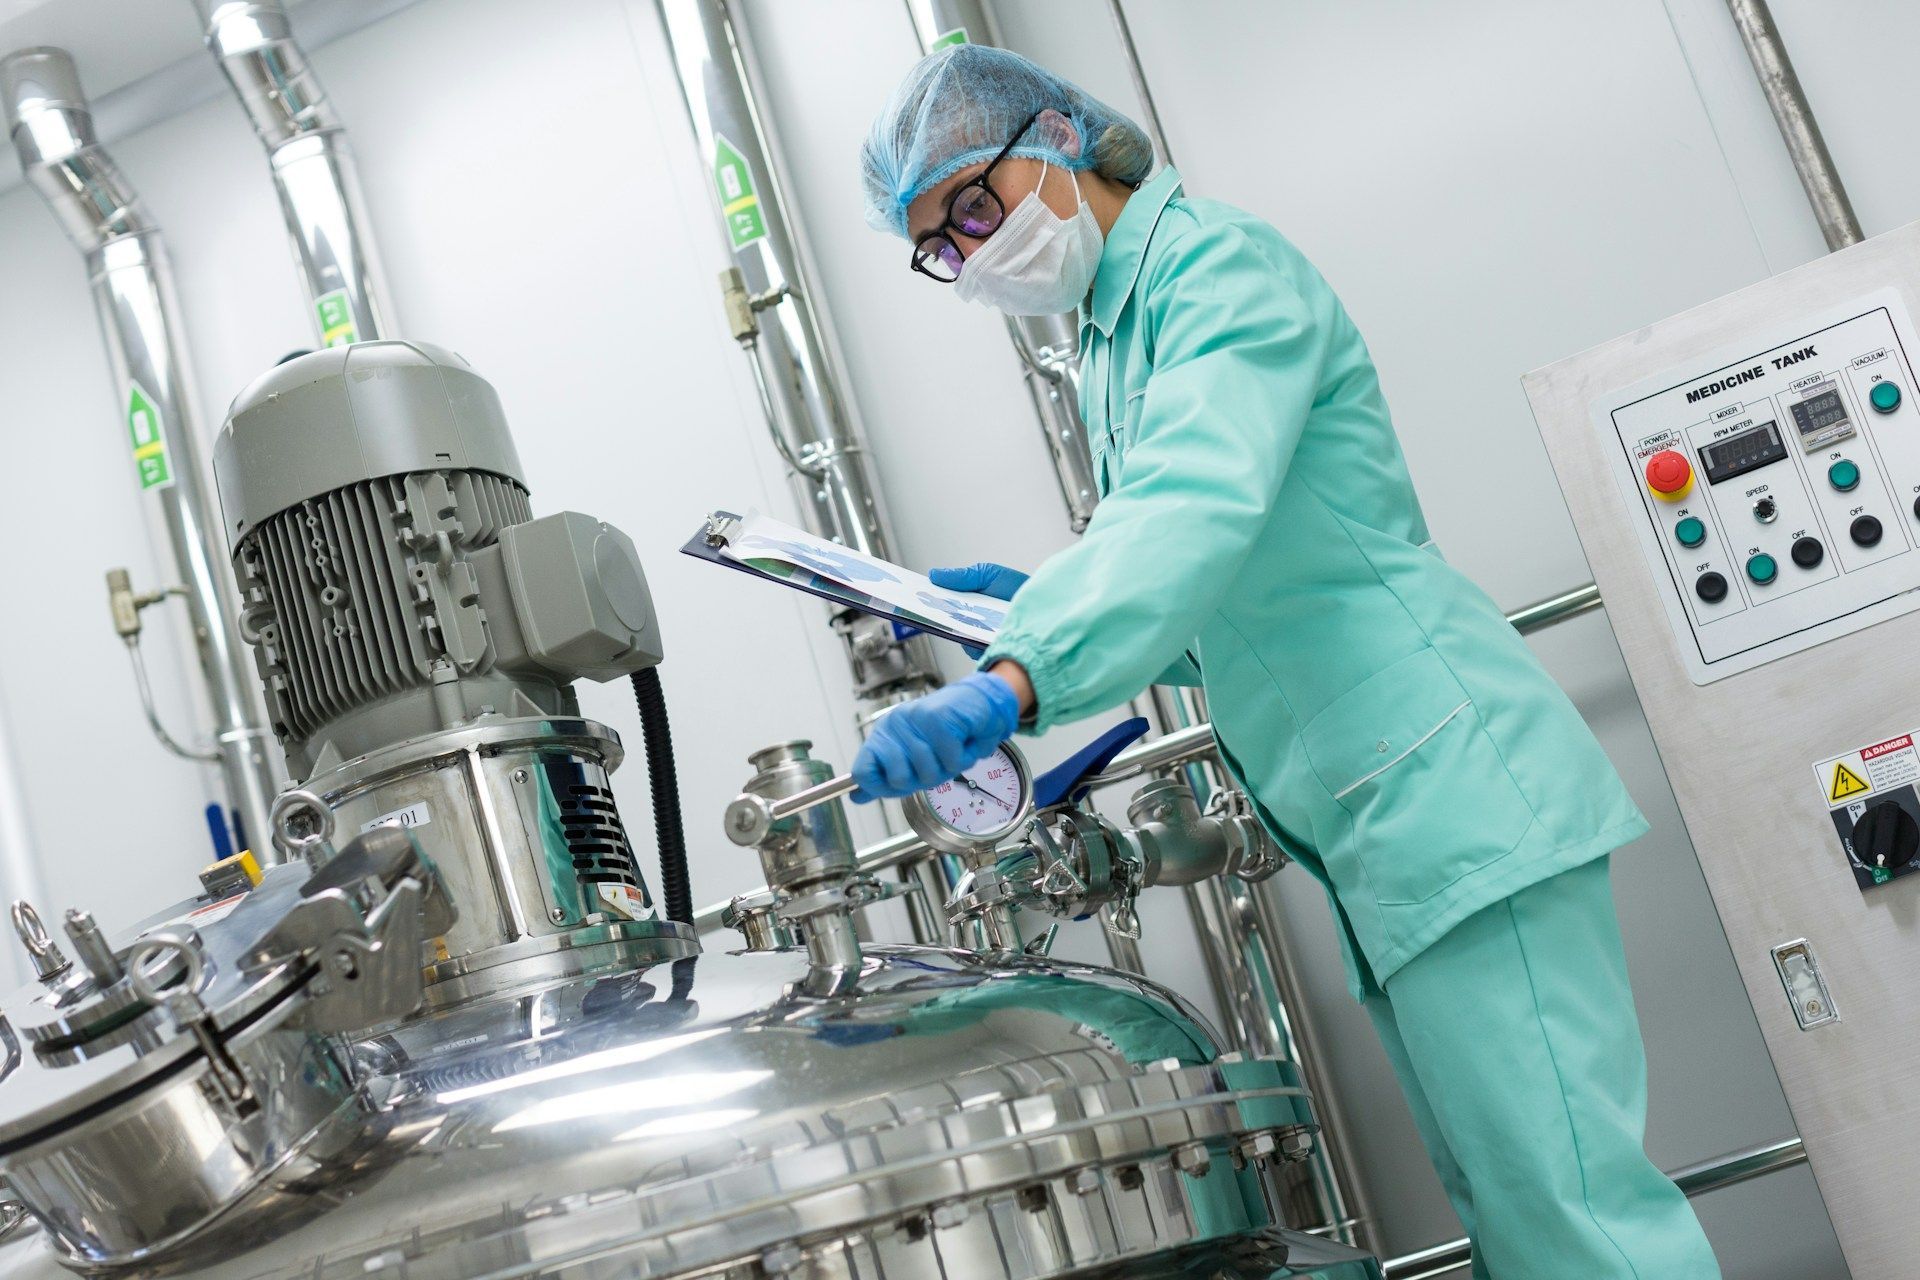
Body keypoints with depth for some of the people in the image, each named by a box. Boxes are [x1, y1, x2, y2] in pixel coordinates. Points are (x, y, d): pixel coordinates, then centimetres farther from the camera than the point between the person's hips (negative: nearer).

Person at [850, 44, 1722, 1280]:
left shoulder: (1218, 265, -7)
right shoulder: (1113, 344, 22)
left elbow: (1198, 502, -27)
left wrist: (1008, 683, -40)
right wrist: (1038, 603, 12)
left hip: (1445, 788, -10)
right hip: (1373, 830, 10)